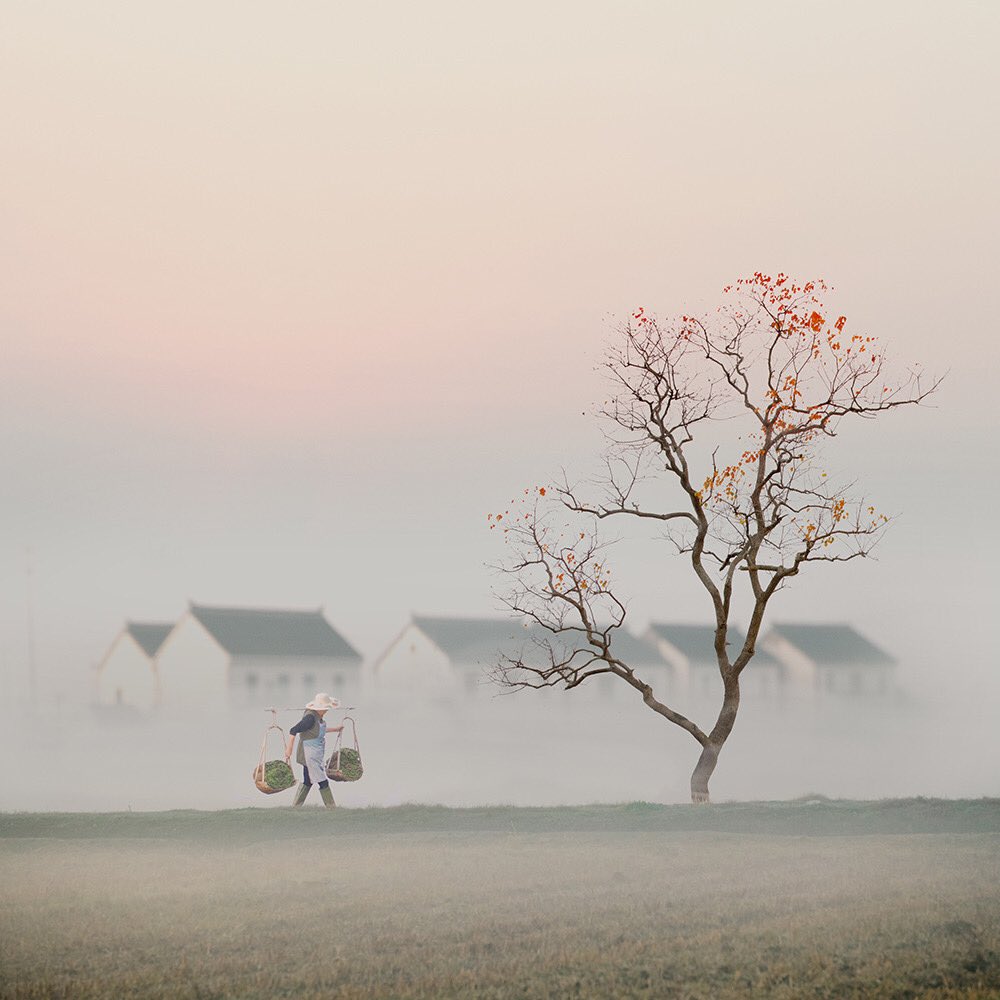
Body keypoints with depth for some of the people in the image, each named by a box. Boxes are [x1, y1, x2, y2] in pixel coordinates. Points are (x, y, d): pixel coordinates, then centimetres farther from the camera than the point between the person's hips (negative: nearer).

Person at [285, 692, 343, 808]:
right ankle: (331, 807, 6)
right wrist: (289, 749, -24)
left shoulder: (317, 716, 4)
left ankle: (295, 807, 22)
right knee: (323, 782, -3)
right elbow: (293, 731, -24)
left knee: (307, 781, 15)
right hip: (310, 756, -10)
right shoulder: (310, 717, -24)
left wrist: (334, 729, 34)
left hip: (316, 756, 10)